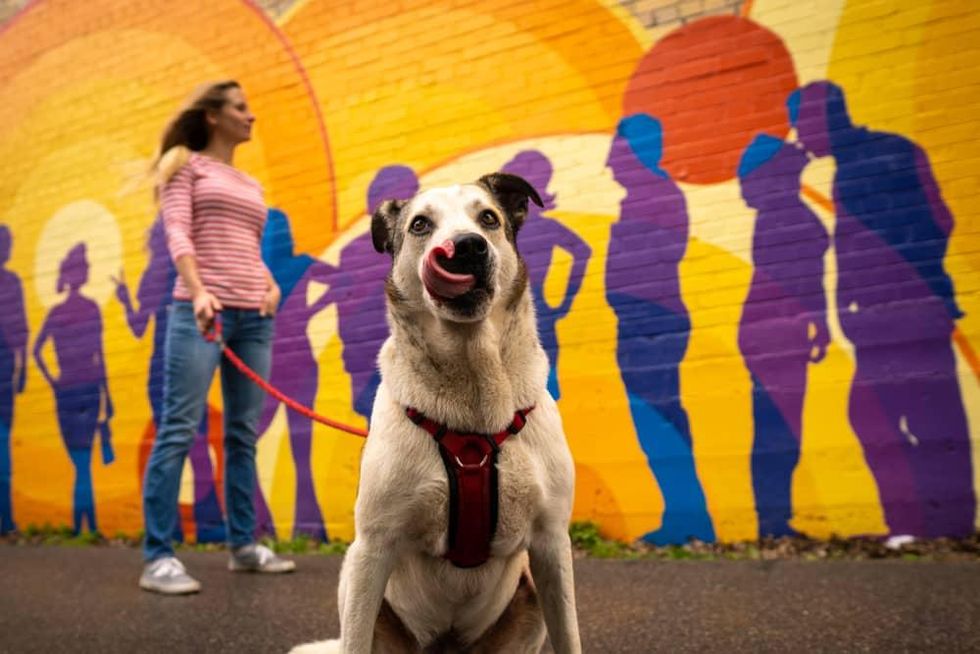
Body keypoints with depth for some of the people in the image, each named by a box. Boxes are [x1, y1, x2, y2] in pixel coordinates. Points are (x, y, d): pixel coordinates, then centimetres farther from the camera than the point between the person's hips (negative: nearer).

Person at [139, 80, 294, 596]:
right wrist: (198, 291, -23)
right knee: (179, 429, -10)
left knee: (243, 434, 6)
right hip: (201, 311, -6)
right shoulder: (186, 165, 6)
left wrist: (271, 283, 3)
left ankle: (243, 545, 13)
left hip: (254, 316, 6)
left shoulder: (251, 185, 23)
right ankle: (157, 558, -8)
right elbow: (177, 232, -8)